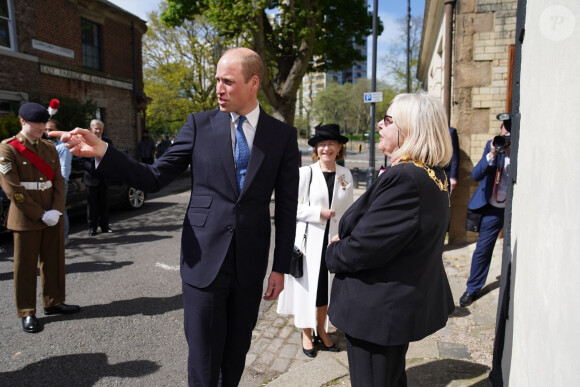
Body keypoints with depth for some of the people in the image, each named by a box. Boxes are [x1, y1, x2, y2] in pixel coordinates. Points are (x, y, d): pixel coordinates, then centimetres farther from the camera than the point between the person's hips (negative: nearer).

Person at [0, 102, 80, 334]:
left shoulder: (49, 148, 8)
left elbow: (59, 181, 6)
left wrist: (56, 211, -8)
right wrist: (40, 214, -15)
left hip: (53, 216, 5)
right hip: (26, 219, -5)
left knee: (54, 261, 12)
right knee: (25, 266, 5)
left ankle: (53, 302, 27)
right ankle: (27, 313, 15)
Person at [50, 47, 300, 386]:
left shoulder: (283, 135, 0)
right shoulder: (199, 124, 0)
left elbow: (286, 207, 2)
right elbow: (154, 179, 1)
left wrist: (281, 267, 2)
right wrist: (101, 151, -13)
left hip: (250, 267, 1)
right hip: (204, 261, -1)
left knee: (237, 354, 17)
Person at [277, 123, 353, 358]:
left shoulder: (345, 175, 3)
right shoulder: (305, 173, -9)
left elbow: (348, 210, 9)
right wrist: (319, 213, -16)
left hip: (333, 240, 3)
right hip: (309, 239, -3)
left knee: (327, 287, 14)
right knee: (307, 286, 7)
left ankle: (321, 330, 34)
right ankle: (306, 334, 26)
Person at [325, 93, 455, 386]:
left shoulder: (404, 179, -30)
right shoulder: (433, 175, 4)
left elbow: (363, 247, -28)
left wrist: (333, 253, -8)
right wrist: (345, 239, -2)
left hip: (378, 309, -10)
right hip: (407, 301, 10)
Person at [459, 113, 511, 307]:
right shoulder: (492, 145, -3)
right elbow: (476, 175, -9)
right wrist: (491, 155, -23)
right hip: (494, 207, 1)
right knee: (482, 249, 7)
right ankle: (472, 289, 21)